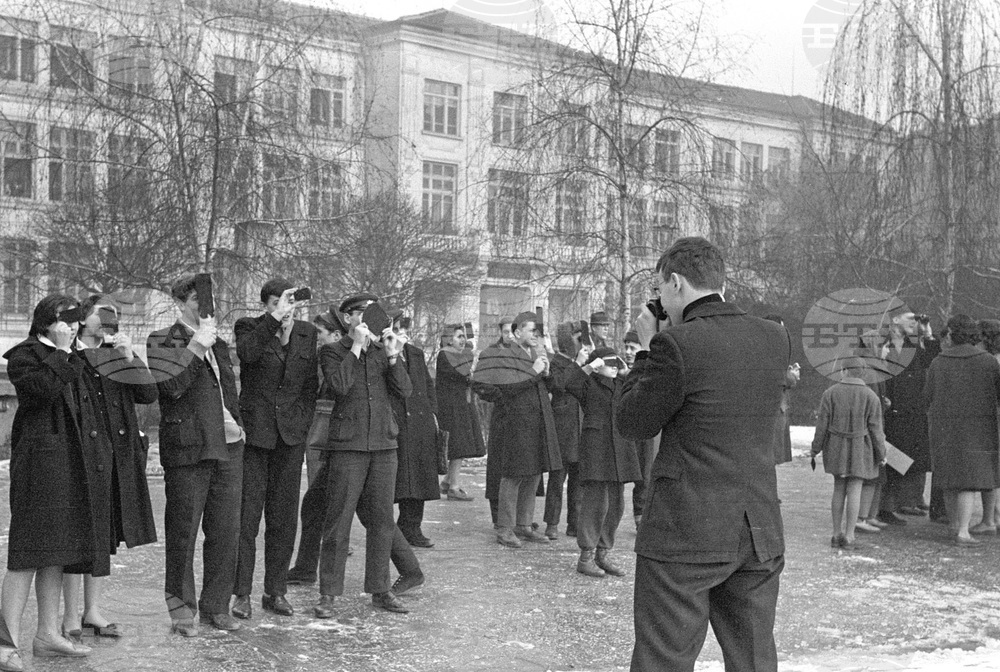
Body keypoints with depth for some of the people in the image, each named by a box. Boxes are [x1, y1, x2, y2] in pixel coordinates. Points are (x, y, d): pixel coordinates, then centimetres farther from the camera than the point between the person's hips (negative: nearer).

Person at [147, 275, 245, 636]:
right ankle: (181, 609, 11)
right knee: (183, 532, 0)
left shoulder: (218, 342, 20)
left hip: (227, 446, 6)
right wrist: (198, 345, -15)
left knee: (226, 532, 7)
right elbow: (171, 385, -17)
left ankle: (216, 606, 17)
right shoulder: (161, 342, -1)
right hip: (187, 448, -6)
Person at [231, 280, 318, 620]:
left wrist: (303, 421, 5)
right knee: (246, 515, -4)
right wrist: (274, 320, -25)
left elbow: (311, 383, 14)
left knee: (283, 517, 7)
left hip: (291, 434, 3)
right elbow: (247, 353, -23)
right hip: (254, 432, -3)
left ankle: (276, 592, 16)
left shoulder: (307, 333, 10)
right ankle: (241, 594, 4)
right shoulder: (248, 327, 0)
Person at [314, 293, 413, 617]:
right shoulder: (333, 352, 2)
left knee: (381, 519, 8)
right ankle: (328, 593, 5)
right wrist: (356, 347, -13)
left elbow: (404, 390, 2)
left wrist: (392, 356, -10)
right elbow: (339, 385, -17)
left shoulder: (383, 350, 13)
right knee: (339, 520, -3)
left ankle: (380, 590, 17)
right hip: (348, 445, -4)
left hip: (384, 444, 4)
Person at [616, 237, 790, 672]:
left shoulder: (676, 343, -15)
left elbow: (631, 424, -5)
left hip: (685, 537, -6)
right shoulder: (775, 340, 4)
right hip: (761, 535, 6)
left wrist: (646, 350, 6)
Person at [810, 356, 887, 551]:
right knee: (854, 491, 3)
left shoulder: (830, 393, -7)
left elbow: (823, 424, -5)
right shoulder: (871, 397, -8)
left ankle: (837, 535, 14)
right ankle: (849, 537, 2)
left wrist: (816, 448, 6)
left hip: (836, 448, 1)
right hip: (860, 450, -1)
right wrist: (881, 454, 3)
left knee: (839, 489, 12)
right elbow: (875, 429, -8)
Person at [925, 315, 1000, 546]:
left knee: (951, 476, 15)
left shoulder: (938, 363, -1)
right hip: (977, 429, -3)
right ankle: (963, 532, -9)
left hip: (944, 428, 3)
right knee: (970, 477, -1)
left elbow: (929, 397, 2)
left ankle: (954, 526, 25)